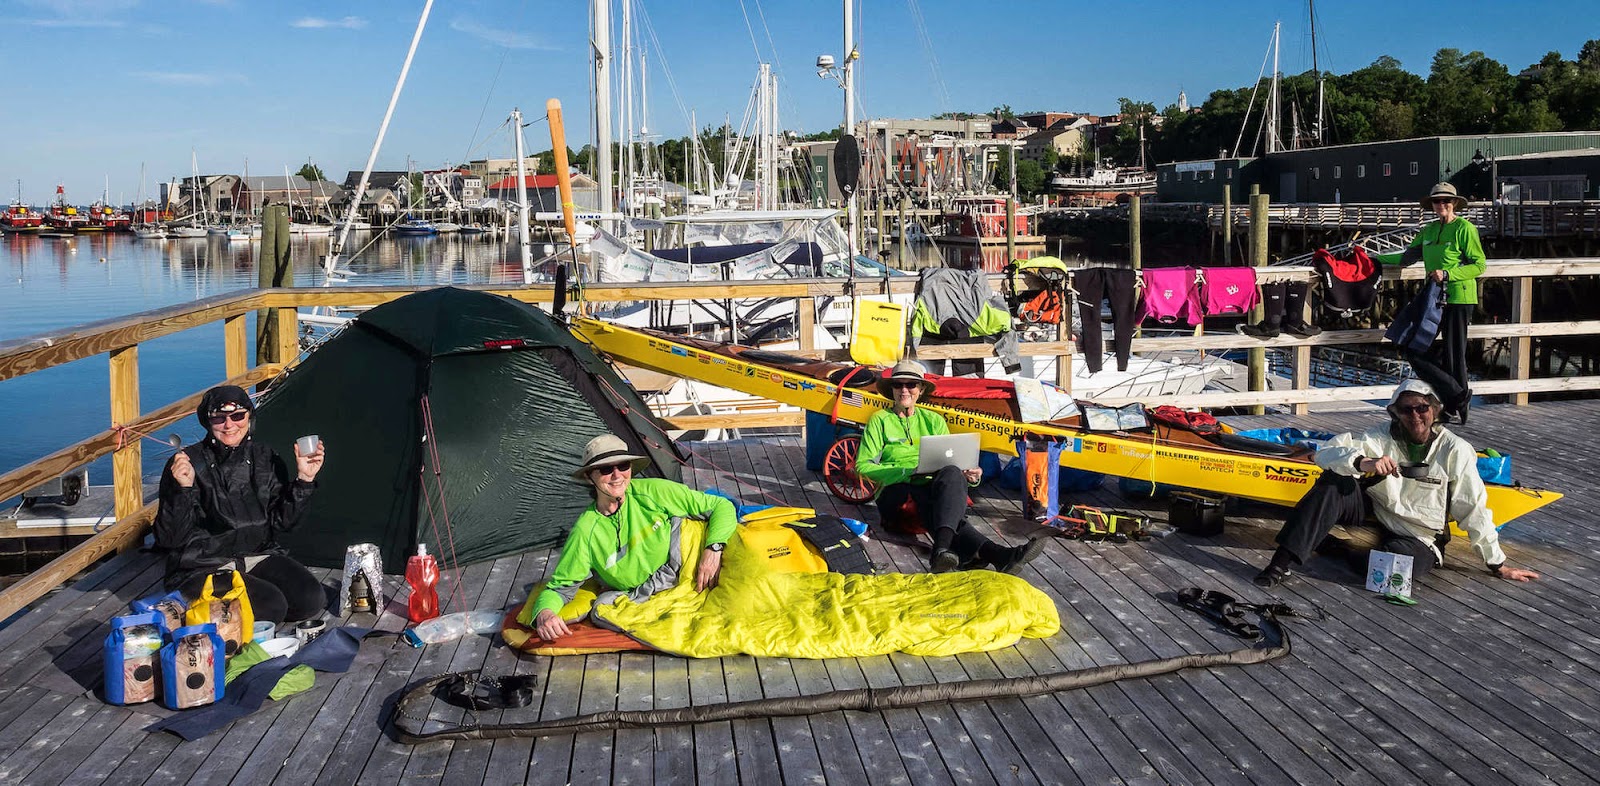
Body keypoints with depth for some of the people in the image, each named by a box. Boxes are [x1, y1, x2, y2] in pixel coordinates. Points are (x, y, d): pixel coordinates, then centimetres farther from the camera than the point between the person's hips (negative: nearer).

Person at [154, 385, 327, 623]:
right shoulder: (187, 463, -8)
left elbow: (281, 521, 6)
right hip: (202, 567, -5)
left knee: (311, 598, -18)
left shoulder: (265, 459, 6)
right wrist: (184, 490, -27)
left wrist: (304, 479, -5)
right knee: (270, 606, -28)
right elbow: (170, 539, -12)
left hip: (258, 556, 6)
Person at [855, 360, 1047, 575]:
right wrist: (908, 473, -11)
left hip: (934, 489, 3)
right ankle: (996, 554, -58)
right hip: (896, 492, -3)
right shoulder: (880, 420, 12)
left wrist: (971, 476, -7)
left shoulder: (933, 420, 23)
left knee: (952, 474, -35)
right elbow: (863, 465, 2)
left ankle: (942, 549, -55)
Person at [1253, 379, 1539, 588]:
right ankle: (1282, 562, -34)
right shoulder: (1383, 437, -5)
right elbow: (1327, 453, -17)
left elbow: (1473, 511, -6)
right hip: (1373, 514, 2)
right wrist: (1362, 463, -37)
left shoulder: (1456, 451, -10)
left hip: (1418, 540, -2)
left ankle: (1335, 547, -10)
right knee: (1334, 482, -26)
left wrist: (1497, 564, -2)